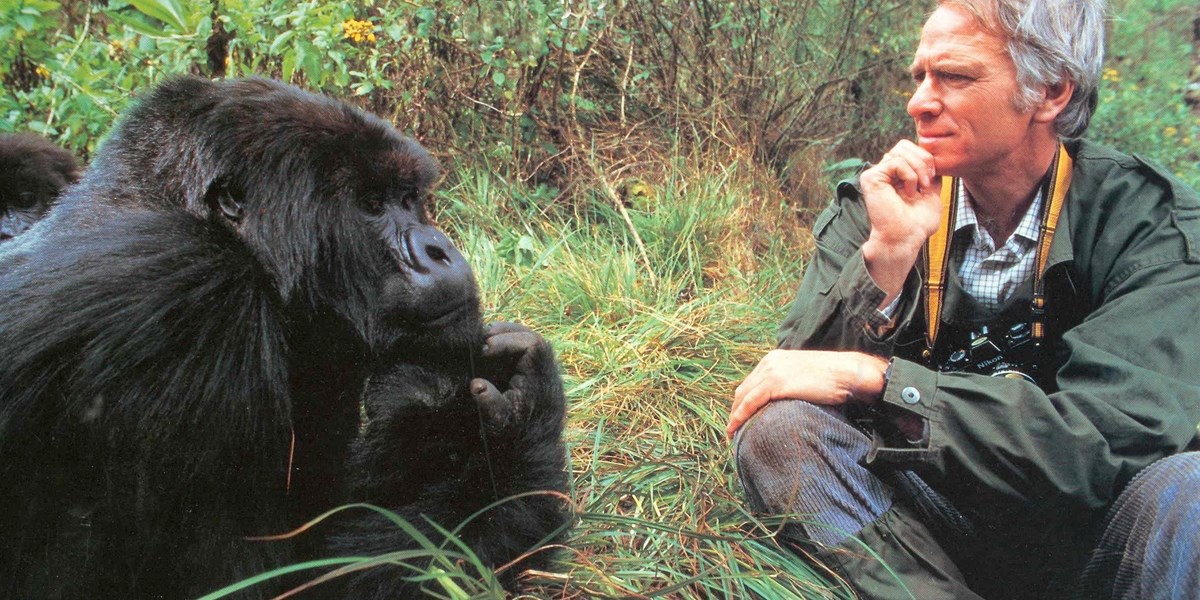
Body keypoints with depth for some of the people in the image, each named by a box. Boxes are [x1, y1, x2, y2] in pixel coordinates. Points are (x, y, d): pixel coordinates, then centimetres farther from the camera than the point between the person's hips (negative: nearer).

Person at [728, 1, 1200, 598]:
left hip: (1079, 529, -2)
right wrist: (888, 254, -24)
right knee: (778, 426, -23)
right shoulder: (873, 205, -4)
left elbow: (1112, 439, -23)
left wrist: (872, 377, -27)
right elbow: (799, 379, -10)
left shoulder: (1151, 220, -10)